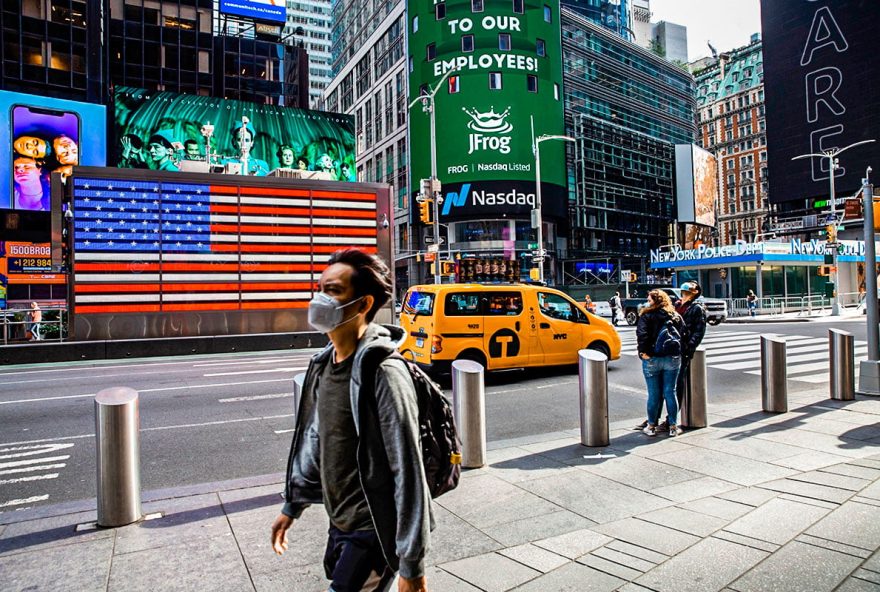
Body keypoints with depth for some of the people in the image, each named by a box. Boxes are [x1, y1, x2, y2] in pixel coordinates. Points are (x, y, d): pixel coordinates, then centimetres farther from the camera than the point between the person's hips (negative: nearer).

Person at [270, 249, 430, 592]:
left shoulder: (383, 373, -24)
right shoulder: (323, 365, 1)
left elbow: (408, 472, -22)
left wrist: (412, 565, -19)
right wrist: (293, 505, 17)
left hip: (375, 532, -7)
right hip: (339, 525, 7)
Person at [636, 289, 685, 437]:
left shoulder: (647, 316, -6)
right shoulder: (676, 316, 8)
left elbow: (642, 334, -19)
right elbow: (683, 334, 3)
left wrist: (643, 352, -12)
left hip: (652, 359, -3)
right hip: (672, 359, 3)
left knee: (653, 394, 4)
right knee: (670, 392, 10)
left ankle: (651, 426, 12)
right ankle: (673, 426, 14)